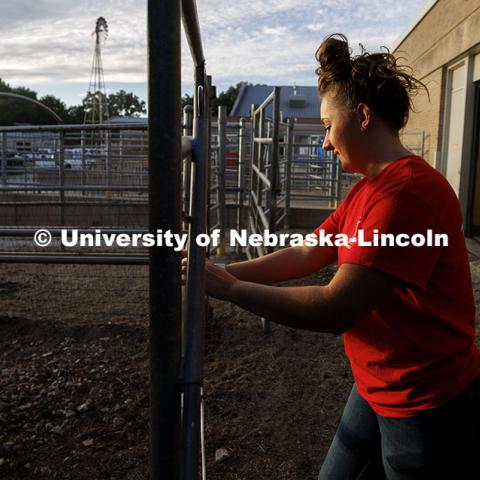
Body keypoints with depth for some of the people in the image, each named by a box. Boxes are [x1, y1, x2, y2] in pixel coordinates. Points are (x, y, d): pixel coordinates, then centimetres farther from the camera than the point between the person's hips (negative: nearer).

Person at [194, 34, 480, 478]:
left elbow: (334, 310, -31)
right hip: (376, 393, 9)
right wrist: (224, 271, -3)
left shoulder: (407, 193, -26)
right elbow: (305, 256, 6)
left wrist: (229, 287, -22)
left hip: (429, 411, -8)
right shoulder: (365, 191, 7)